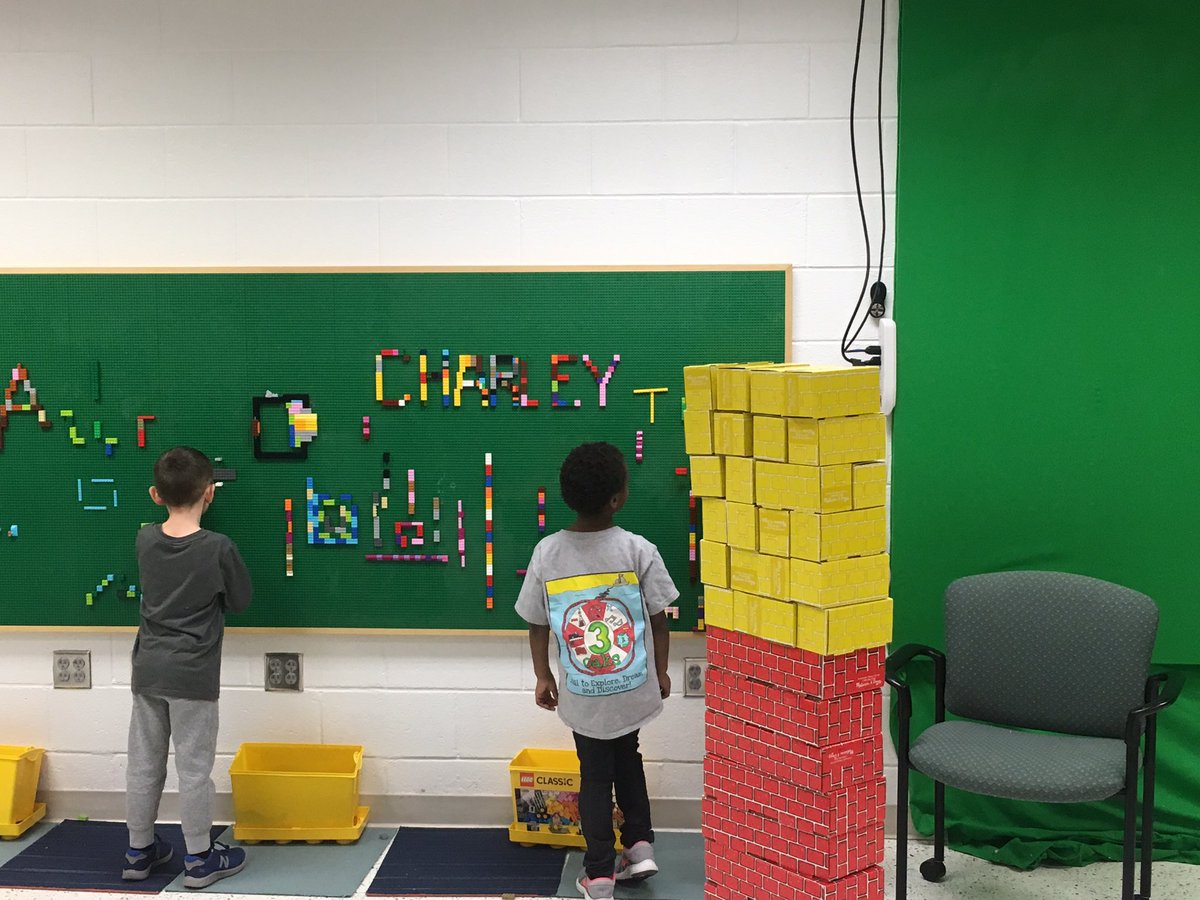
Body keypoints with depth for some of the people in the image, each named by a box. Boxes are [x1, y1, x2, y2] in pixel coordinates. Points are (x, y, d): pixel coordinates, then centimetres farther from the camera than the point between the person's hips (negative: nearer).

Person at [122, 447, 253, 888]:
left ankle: (139, 851, 27)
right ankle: (200, 858, 15)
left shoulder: (145, 540, -2)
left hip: (148, 671, 5)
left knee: (144, 765, 14)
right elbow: (240, 600, -2)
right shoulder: (219, 548, -15)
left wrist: (170, 498, 19)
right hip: (193, 677, -5)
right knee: (194, 768, 4)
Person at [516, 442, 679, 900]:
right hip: (633, 688, 0)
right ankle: (639, 844, 22)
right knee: (626, 755, 27)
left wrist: (543, 677, 13)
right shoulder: (638, 550, -15)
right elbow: (658, 619, -7)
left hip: (581, 694, 0)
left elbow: (537, 624, -1)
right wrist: (660, 671, 9)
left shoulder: (547, 553, -10)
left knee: (595, 775, 16)